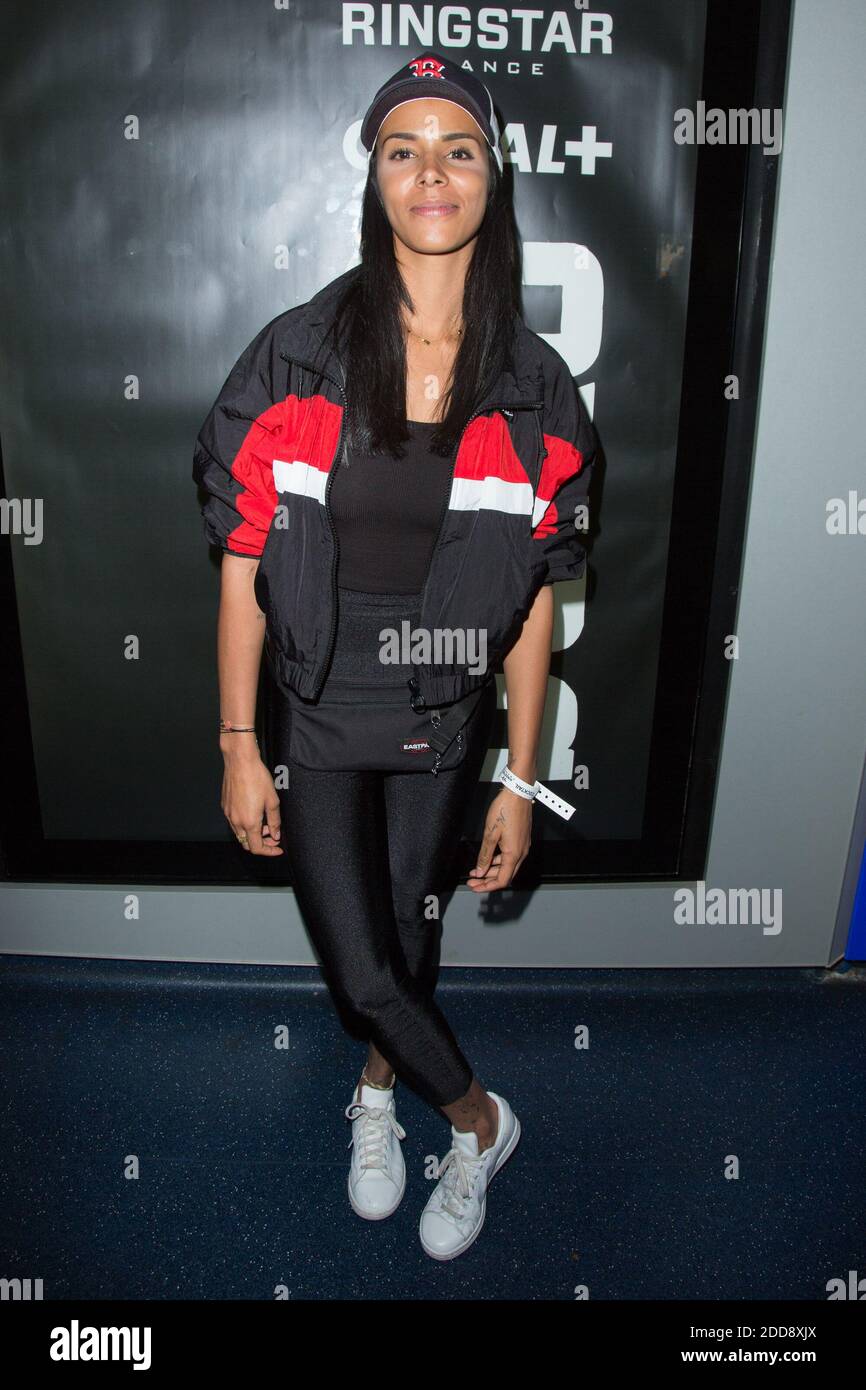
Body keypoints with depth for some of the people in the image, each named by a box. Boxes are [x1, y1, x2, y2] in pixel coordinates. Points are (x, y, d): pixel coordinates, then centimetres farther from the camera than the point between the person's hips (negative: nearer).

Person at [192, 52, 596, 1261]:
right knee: (363, 970, 4)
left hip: (447, 719, 1)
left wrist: (522, 780, -4)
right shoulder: (295, 358, -10)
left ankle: (378, 1090, 52)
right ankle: (480, 1119, 35)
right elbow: (243, 565, -7)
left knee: (410, 935, 18)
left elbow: (534, 599, -4)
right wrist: (239, 749, -7)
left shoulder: (535, 390, -6)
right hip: (317, 717, -1)